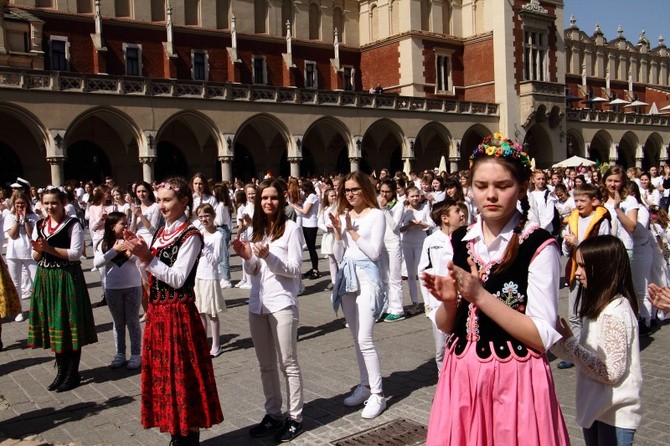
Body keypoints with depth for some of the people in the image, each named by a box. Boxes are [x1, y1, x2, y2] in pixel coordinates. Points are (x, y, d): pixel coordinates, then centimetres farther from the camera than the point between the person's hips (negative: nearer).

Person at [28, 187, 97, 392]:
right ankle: (61, 370, 24)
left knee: (70, 324, 0)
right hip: (45, 278, 6)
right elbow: (36, 257, 11)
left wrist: (50, 248, -20)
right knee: (53, 324, 11)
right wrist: (39, 250, -11)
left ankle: (73, 373, 11)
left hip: (67, 277, -6)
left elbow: (76, 253, -15)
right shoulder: (39, 226, 9)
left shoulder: (73, 224, -7)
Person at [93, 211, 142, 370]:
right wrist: (114, 250, -18)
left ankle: (136, 354, 15)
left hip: (133, 287, -2)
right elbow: (97, 263, -13)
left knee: (132, 321, 6)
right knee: (118, 322, 13)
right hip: (112, 288, 2)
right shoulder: (104, 243, -2)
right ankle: (120, 354, 24)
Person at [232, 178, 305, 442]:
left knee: (288, 364, 3)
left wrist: (268, 256, -24)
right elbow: (251, 271, 12)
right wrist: (248, 257, -9)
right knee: (266, 365, 14)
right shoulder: (256, 229, 10)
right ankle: (273, 414, 26)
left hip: (282, 303, -6)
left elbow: (294, 269, -11)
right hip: (257, 303, 6)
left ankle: (295, 418, 13)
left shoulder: (291, 228, -7)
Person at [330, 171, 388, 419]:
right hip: (347, 277, 6)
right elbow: (339, 256, 9)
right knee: (357, 338, 13)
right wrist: (338, 232, -5)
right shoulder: (344, 215, 9)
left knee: (364, 339, -11)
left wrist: (352, 230, -13)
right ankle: (365, 385, 25)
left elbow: (374, 252, -13)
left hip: (366, 277, -6)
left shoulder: (376, 215, -5)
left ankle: (378, 394, -1)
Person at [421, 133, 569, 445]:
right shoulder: (458, 241, 3)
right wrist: (449, 301, -14)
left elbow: (543, 337, -17)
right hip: (461, 376, 5)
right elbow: (445, 326, 8)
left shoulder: (539, 246, -13)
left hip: (516, 381, -4)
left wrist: (480, 295, -23)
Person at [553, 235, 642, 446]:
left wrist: (569, 341, -23)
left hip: (614, 414, -8)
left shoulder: (615, 314, -24)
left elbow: (612, 372, -26)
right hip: (596, 407, 8)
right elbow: (590, 352, 3)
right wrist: (562, 340, -11)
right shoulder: (598, 304, 4)